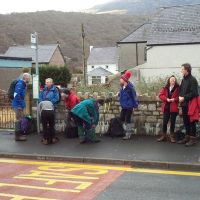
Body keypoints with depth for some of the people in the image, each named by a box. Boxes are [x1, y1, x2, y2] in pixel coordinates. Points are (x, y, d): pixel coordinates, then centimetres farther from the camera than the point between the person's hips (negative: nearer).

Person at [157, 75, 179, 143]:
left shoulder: (178, 88, -2)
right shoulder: (165, 88, 9)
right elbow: (160, 95, 2)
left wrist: (174, 99, -20)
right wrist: (166, 99, -12)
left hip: (174, 107, -3)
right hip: (166, 107, 3)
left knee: (172, 122, 5)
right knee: (165, 122, 5)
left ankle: (172, 136, 15)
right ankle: (163, 136, 15)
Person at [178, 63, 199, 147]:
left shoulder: (193, 80, -11)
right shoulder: (183, 79, 14)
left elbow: (194, 93, -16)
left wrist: (184, 98, -16)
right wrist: (180, 96, 0)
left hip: (190, 104, -8)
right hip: (184, 104, 8)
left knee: (191, 122, -1)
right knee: (185, 121, 12)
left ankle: (193, 138, 5)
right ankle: (187, 137, 21)